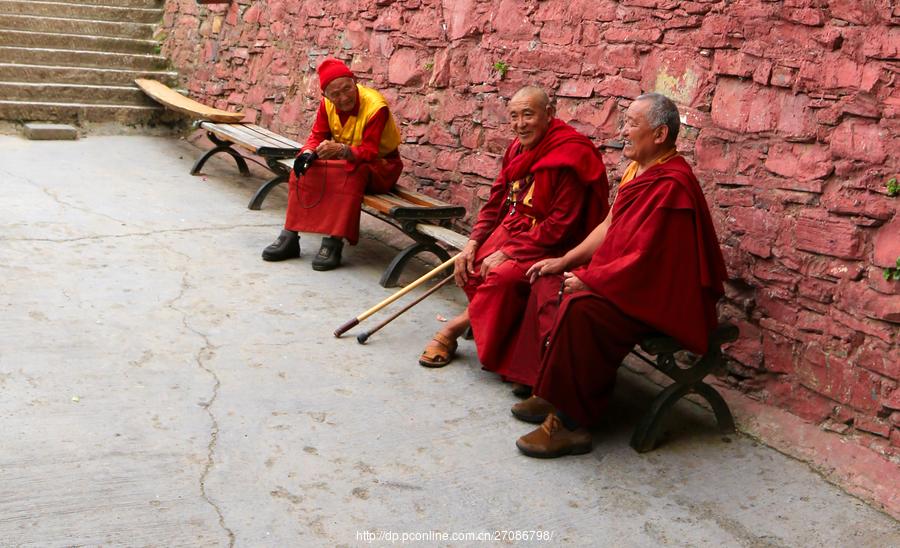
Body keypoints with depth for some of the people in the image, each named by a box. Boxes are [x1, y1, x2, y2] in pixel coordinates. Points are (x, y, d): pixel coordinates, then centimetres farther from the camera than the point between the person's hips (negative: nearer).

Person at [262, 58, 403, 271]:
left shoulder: (376, 107, -26)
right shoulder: (327, 103, -7)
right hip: (343, 158, 6)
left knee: (352, 171, -38)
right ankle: (290, 236, -15)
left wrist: (341, 150, -48)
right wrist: (308, 154, -27)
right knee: (304, 166, -16)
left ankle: (333, 242, -38)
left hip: (380, 164, -6)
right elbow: (318, 135, -4)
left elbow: (369, 151, -30)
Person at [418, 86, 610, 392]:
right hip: (510, 232, 9)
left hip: (550, 249, -8)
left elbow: (560, 226, -22)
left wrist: (508, 253, -21)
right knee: (467, 265, -9)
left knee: (503, 276, -29)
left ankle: (454, 328, -8)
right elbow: (496, 203, 11)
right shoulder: (519, 149, 6)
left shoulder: (571, 155, -19)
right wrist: (473, 244, -3)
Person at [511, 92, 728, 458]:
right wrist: (565, 261, 9)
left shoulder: (671, 184, -22)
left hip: (661, 299, -11)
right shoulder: (637, 170, 8)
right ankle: (552, 393, 11)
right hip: (626, 279, 11)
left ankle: (570, 422, -21)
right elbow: (609, 227, 16)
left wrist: (589, 280, -16)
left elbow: (645, 258, -25)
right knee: (549, 283, 8)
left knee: (580, 307, -32)